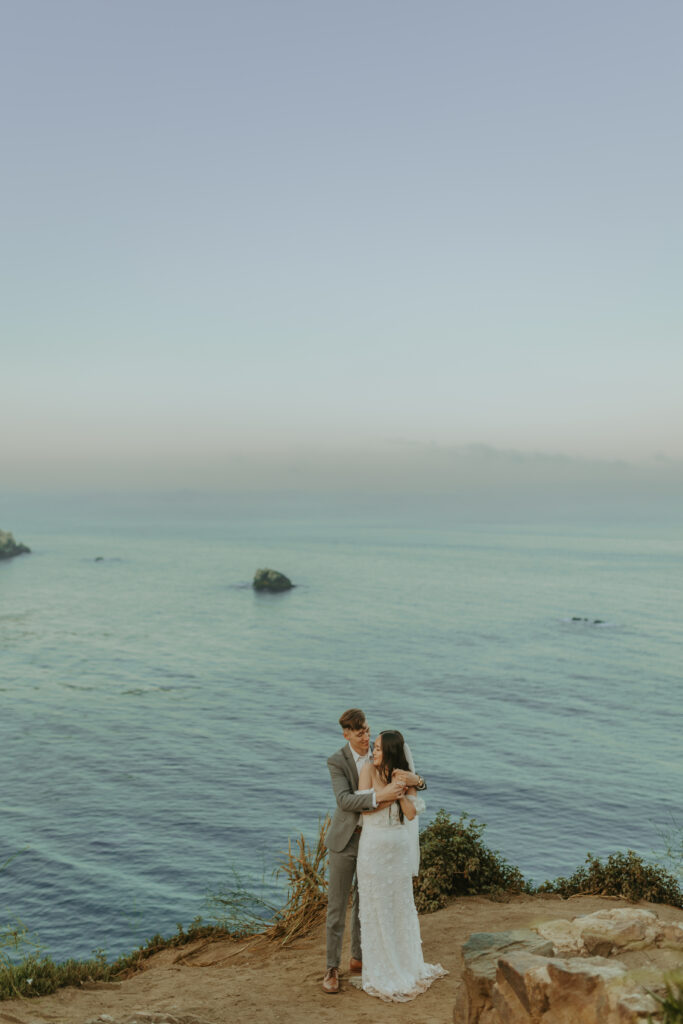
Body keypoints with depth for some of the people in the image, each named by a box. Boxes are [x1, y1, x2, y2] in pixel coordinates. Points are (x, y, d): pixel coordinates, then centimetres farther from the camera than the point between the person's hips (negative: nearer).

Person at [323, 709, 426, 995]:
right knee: (337, 904, 2)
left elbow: (420, 783, -6)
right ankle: (332, 968, 15)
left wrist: (415, 779, -32)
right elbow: (344, 801, -30)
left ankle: (358, 958, 32)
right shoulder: (336, 761, -17)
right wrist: (378, 796, -45)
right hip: (345, 840, -4)